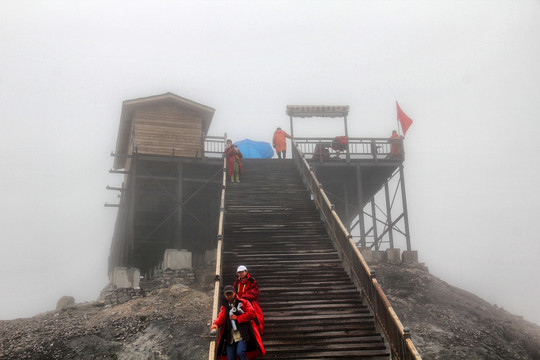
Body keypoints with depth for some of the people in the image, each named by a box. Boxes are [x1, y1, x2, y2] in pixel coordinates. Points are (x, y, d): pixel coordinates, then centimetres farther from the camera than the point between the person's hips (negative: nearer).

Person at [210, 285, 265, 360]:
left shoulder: (243, 302, 6)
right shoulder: (224, 307, 16)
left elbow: (251, 314, -5)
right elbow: (221, 317, -1)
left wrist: (237, 318, -8)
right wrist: (216, 324, -23)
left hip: (242, 334, -4)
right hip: (230, 336, 4)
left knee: (240, 352, -25)